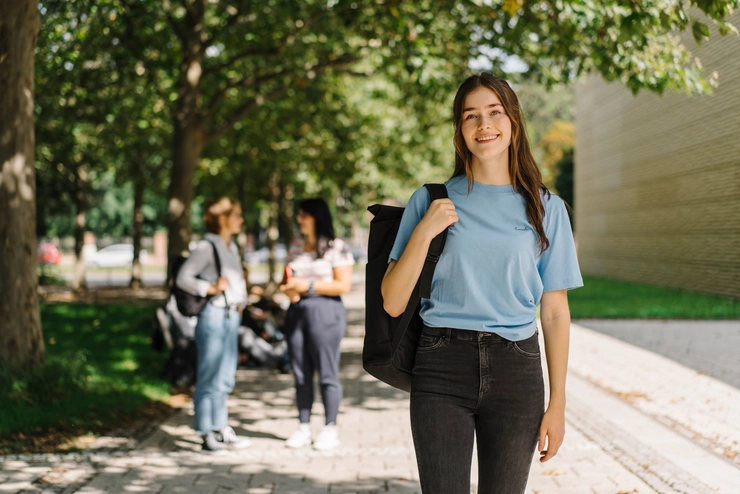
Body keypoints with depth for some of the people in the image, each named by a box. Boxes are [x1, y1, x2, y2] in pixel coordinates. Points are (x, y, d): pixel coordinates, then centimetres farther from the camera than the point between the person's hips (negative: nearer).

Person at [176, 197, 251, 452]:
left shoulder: (231, 247, 16)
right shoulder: (207, 246, -10)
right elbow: (183, 277, -16)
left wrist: (240, 304, 13)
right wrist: (211, 289, -24)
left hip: (231, 318, 9)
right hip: (213, 317, -9)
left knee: (225, 379, 14)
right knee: (210, 378, -4)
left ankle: (221, 429, 22)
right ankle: (207, 434, 1)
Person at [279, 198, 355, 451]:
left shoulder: (337, 248, -2)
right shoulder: (295, 250, 17)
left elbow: (344, 285, -9)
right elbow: (285, 281, 22)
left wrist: (307, 285, -13)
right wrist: (287, 288, -2)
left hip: (325, 312, -6)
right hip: (296, 312, 6)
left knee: (327, 373, -4)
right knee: (301, 374, 5)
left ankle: (330, 428, 4)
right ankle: (303, 427, 12)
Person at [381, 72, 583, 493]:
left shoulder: (545, 208, 8)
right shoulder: (431, 201, 5)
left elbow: (555, 313, 7)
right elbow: (393, 303, 1)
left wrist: (558, 403, 3)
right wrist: (423, 234, -11)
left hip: (515, 370, 1)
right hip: (442, 368, -1)